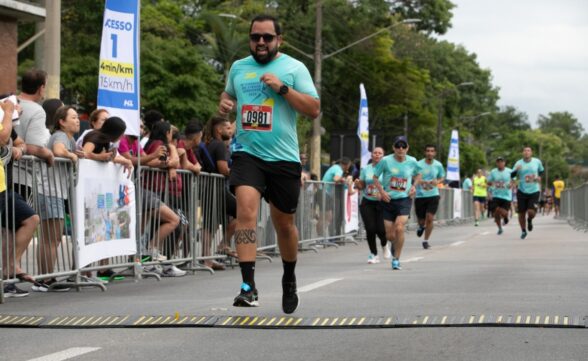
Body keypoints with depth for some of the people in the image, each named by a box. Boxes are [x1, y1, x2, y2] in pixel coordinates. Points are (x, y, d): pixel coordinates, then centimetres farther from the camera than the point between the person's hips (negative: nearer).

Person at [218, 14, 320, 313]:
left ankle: (289, 279, 37)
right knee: (246, 210, -22)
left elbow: (314, 109, -6)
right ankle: (248, 286, -26)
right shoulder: (238, 67, 11)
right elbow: (228, 93, 31)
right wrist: (224, 103, 7)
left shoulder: (294, 68, 0)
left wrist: (282, 88, -16)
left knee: (284, 224, 11)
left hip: (283, 157, -1)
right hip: (247, 153, 1)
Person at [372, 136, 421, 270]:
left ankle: (396, 259, -6)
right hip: (388, 200, 0)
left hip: (404, 200, 0)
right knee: (390, 235, 2)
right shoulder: (386, 161, -8)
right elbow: (375, 177, 4)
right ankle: (395, 245, 40)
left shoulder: (412, 162, -2)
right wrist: (381, 191, -10)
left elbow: (418, 174, 19)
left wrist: (414, 185, 2)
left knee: (399, 228, -21)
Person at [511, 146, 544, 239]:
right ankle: (523, 231, 25)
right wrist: (516, 170, -30)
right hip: (522, 192, 0)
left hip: (534, 191, 0)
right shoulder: (519, 163, -2)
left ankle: (529, 220, 23)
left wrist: (539, 177, 0)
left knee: (531, 211, -14)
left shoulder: (537, 162, 1)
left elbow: (541, 171, 20)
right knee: (522, 213, 3)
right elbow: (512, 175, -10)